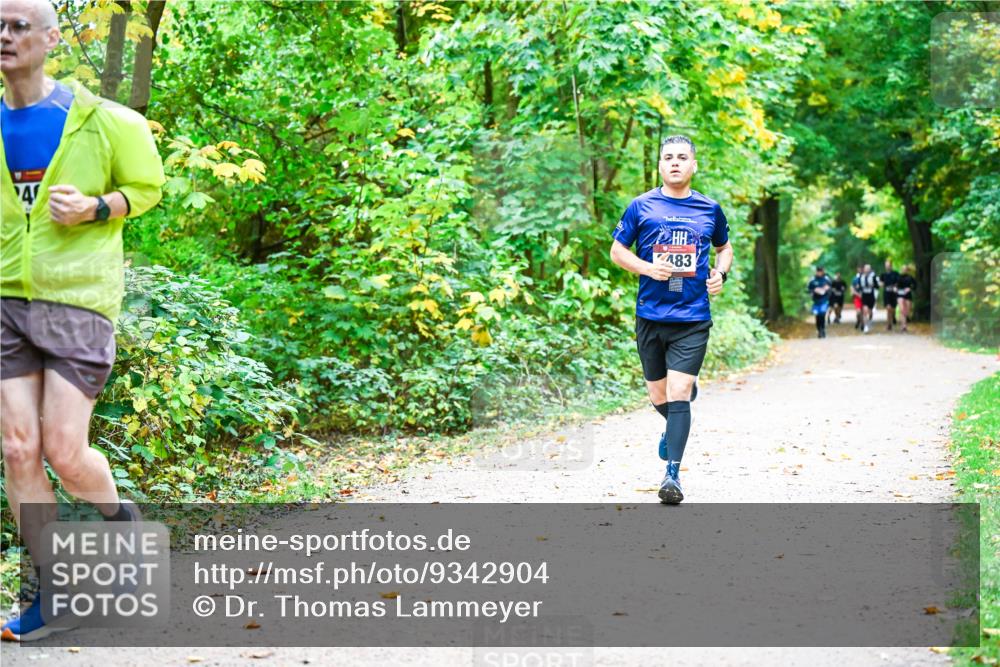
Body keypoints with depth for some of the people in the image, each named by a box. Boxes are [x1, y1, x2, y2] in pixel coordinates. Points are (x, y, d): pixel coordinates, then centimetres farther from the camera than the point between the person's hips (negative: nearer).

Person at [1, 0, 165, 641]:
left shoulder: (97, 119, -5)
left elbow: (147, 187, 5)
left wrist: (93, 208, -12)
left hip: (78, 300, -4)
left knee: (64, 450, -7)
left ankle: (124, 523, 27)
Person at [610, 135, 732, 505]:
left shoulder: (710, 209, 6)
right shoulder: (641, 206, 2)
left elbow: (724, 247, 23)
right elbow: (617, 251, 7)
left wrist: (720, 273, 2)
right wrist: (647, 268, -11)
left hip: (693, 318, -1)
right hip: (650, 315, 1)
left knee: (678, 394, -13)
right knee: (659, 397, 11)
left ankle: (672, 474, -10)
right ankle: (674, 425, 46)